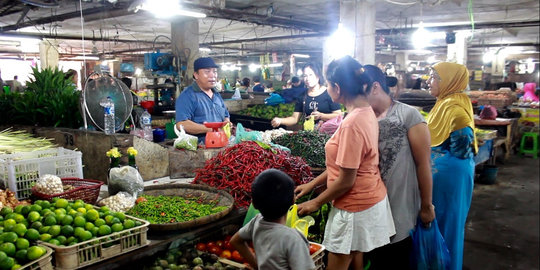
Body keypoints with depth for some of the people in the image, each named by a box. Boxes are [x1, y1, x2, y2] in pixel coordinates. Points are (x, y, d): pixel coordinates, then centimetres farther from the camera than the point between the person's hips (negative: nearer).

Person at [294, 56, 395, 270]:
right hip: (369, 199, 9)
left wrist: (316, 203, -8)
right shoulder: (366, 111, 1)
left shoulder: (351, 124, -28)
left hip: (355, 207, -9)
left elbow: (345, 181, -22)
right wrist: (312, 184, 11)